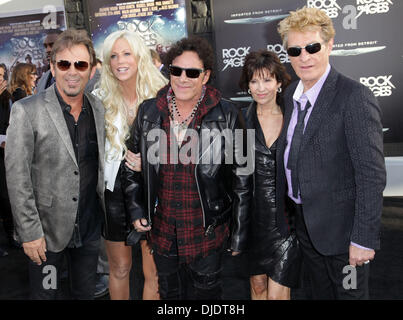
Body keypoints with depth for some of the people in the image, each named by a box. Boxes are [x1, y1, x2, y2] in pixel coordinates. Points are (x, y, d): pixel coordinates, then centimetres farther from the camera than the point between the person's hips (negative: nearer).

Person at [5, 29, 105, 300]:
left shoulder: (99, 109, 1)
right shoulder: (26, 111, -14)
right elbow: (17, 178, -13)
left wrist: (108, 213, 6)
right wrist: (29, 233, -13)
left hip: (91, 228, 4)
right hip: (48, 230, -4)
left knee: (86, 292, 21)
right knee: (45, 293, 14)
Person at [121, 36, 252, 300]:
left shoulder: (227, 115, -10)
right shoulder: (148, 112, -2)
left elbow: (242, 176, -7)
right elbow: (133, 166, 10)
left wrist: (240, 229, -5)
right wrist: (136, 211, 4)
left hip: (209, 233, -3)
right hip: (162, 231, 3)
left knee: (206, 291, 16)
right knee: (169, 292, 22)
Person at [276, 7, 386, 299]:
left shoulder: (355, 97, -20)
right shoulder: (291, 94, 4)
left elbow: (372, 175, -22)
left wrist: (364, 239, -20)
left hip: (340, 228, -6)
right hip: (305, 223, 7)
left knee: (349, 292, 15)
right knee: (320, 291, 25)